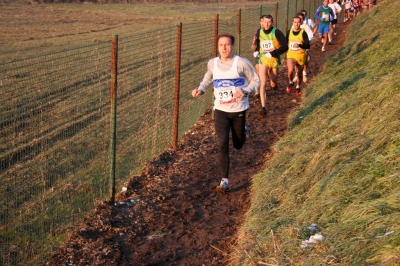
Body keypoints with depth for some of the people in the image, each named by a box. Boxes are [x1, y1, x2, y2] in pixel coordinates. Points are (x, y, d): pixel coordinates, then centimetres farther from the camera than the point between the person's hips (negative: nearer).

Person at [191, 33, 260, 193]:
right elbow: (208, 78, 20)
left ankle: (243, 129, 53)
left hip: (239, 110, -1)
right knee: (223, 145, -9)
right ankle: (225, 181, -5)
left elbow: (256, 81, -3)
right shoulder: (212, 63, -1)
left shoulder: (242, 63, -11)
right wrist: (201, 89, 1)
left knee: (238, 144, 16)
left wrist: (245, 91, -22)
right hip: (220, 110, 1)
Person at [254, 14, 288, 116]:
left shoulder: (276, 32, -11)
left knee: (273, 85, 9)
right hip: (263, 59, 2)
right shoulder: (259, 32, 3)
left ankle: (273, 83, 50)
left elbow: (285, 46, -12)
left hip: (274, 60, -2)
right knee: (263, 83, -15)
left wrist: (274, 53, -20)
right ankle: (263, 107, -19)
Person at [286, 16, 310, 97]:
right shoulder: (289, 32, 0)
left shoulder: (303, 33, -10)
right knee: (290, 70, -24)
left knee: (299, 73, 13)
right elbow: (286, 42, 17)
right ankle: (291, 83, 6)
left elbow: (308, 45, -16)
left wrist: (299, 45, -33)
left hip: (300, 56, -1)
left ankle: (298, 88, 40)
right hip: (291, 54, 1)